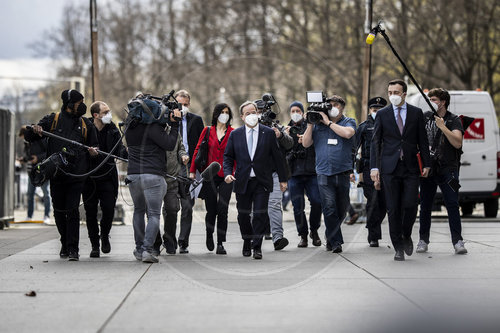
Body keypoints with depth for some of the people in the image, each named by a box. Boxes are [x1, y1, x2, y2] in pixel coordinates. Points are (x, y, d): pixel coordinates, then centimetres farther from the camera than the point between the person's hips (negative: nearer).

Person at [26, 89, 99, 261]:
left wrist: (93, 152, -4)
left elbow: (94, 147, 20)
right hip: (56, 174, 1)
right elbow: (29, 137, 11)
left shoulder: (86, 125, 14)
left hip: (76, 176, -1)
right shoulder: (52, 120, 9)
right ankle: (65, 243, 26)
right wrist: (34, 131, -13)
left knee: (72, 211, -10)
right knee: (59, 212, 7)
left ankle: (73, 249, -11)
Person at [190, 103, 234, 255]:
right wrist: (192, 171, 4)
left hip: (226, 176, -1)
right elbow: (198, 150, 10)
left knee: (222, 209, -11)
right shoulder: (207, 131, 7)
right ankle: (209, 236, 34)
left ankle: (220, 244, -6)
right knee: (211, 210, 6)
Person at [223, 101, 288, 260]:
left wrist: (283, 179, 6)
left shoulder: (268, 133, 3)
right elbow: (228, 156, 8)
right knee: (243, 215, 9)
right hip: (242, 182, 2)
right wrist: (227, 173, -10)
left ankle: (257, 247, -1)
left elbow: (277, 157, 6)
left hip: (262, 182, -2)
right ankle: (247, 243, 29)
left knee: (259, 215, -8)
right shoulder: (235, 134, 6)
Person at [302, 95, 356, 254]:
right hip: (324, 173, 0)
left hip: (342, 173, 0)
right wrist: (310, 124, -2)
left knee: (341, 209, 8)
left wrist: (329, 122, -10)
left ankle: (331, 238, 26)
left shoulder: (349, 122, 7)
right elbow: (306, 143, 7)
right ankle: (335, 242, -9)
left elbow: (348, 133, -16)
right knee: (329, 208, -12)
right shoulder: (318, 124, 12)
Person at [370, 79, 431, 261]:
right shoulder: (382, 114, 5)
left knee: (410, 205, -7)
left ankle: (406, 236, 20)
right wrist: (374, 168, -4)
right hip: (390, 167, 0)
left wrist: (426, 164, 4)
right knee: (393, 209, 0)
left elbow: (422, 140, 9)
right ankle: (398, 247, 8)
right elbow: (375, 142, 4)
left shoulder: (416, 113, 7)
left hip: (410, 167, 0)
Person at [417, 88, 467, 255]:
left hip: (447, 169, -3)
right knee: (425, 206, 6)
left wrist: (443, 127, -20)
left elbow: (457, 143, -12)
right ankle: (423, 240, 15)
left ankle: (457, 241, -6)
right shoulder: (425, 117, 11)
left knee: (452, 204, -8)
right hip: (427, 168, 3)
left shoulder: (454, 120, 1)